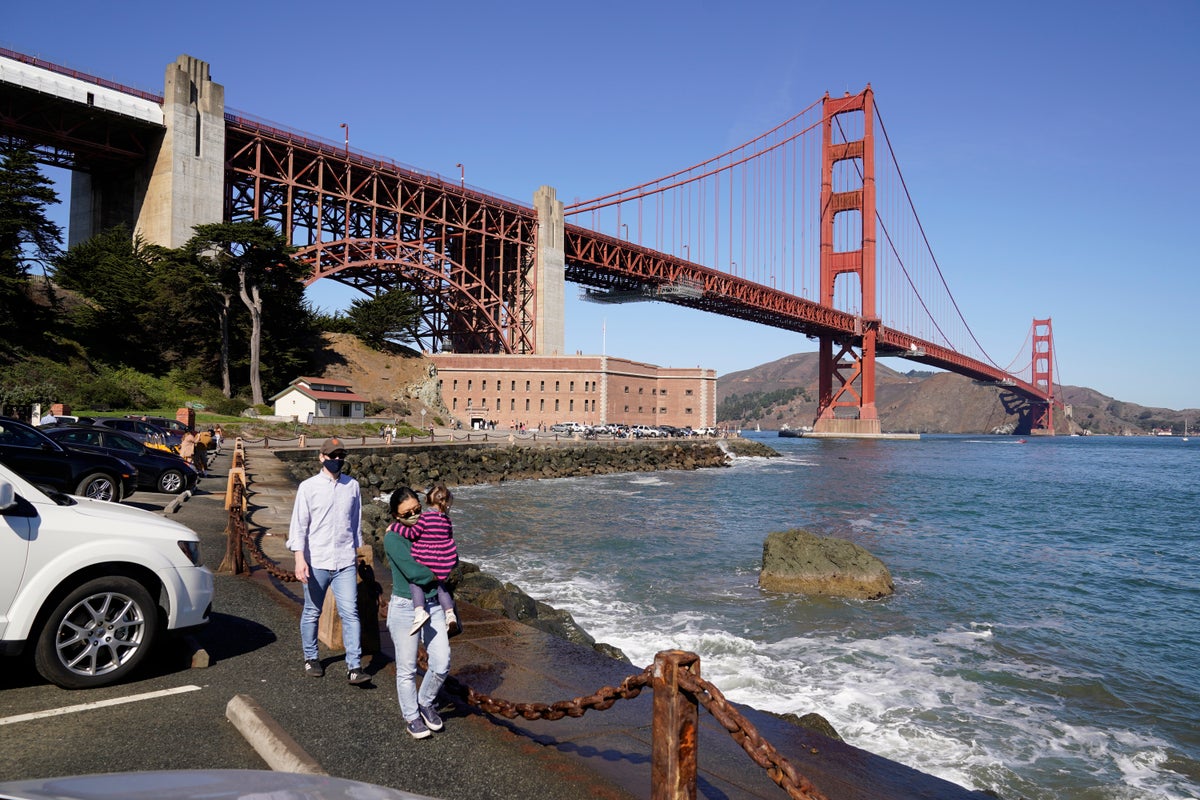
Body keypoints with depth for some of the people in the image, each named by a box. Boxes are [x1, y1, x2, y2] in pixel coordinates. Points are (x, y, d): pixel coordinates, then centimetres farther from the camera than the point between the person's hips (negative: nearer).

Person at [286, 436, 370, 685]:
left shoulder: (352, 486, 6)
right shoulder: (308, 487, -3)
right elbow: (299, 524, -6)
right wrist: (299, 559, -14)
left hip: (345, 562, 2)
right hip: (316, 562, -1)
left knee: (350, 612, -5)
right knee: (312, 612, 13)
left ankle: (354, 666, -3)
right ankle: (311, 658, 32)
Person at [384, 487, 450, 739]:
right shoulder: (393, 538, -13)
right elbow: (413, 572, -23)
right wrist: (436, 575, -7)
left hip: (432, 605, 5)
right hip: (405, 607, -4)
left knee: (442, 664, 3)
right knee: (407, 669, 7)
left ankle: (425, 703, 29)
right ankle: (411, 717, 27)